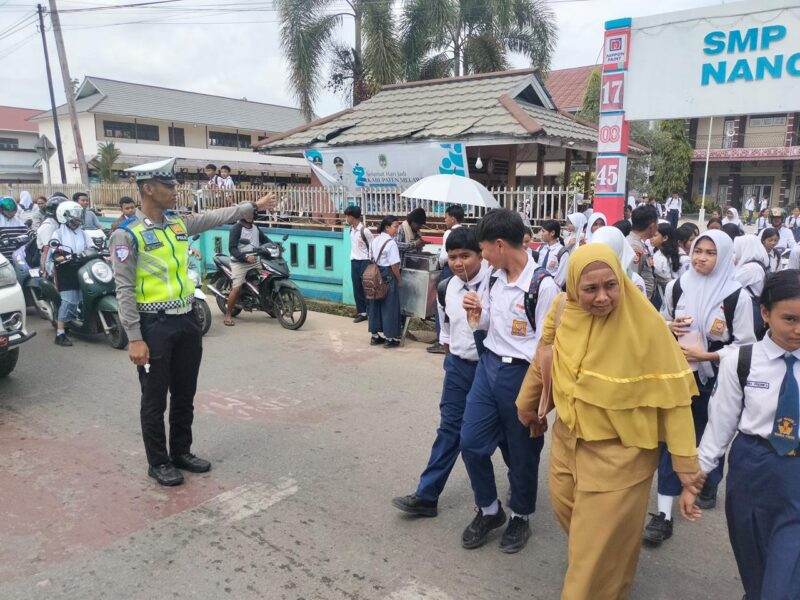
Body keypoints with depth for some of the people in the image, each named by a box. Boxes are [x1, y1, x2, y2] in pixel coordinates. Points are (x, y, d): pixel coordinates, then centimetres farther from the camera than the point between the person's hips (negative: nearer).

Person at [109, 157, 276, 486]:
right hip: (154, 325, -6)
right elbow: (125, 290, -14)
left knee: (185, 395, 17)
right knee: (155, 400, 7)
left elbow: (217, 216, 16)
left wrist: (254, 206, 13)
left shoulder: (179, 222, 6)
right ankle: (158, 463, 24)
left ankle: (182, 452, 34)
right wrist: (135, 338, -16)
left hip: (187, 320, 7)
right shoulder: (127, 234, -13)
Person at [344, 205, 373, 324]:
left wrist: (370, 263, -9)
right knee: (357, 288, 9)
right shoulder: (351, 229, 7)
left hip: (364, 262, -7)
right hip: (354, 262, 7)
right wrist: (352, 257, 14)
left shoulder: (364, 230, -16)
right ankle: (362, 312, 17)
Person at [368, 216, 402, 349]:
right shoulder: (391, 243, -17)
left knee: (376, 304, 13)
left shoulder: (375, 240, 8)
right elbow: (394, 265, -18)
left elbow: (371, 259, 11)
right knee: (389, 306, 1)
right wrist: (399, 280, -7)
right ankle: (389, 338, 8)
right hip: (388, 276, -8)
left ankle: (375, 336, 22)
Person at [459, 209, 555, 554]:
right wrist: (477, 314, -5)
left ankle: (520, 517, 37)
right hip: (488, 365, 6)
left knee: (522, 453, 12)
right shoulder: (494, 278, 3)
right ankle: (488, 510, 32)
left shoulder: (543, 286, -18)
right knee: (471, 442, 8)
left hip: (522, 374, -6)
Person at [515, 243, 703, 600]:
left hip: (619, 450, -5)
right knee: (566, 508, 24)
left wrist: (685, 461, -15)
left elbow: (672, 395, -18)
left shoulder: (645, 324, -23)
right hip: (567, 436, 5)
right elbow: (545, 357, 6)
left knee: (602, 537, 7)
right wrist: (528, 404, 17)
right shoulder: (564, 309, -11)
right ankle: (582, 556, 54)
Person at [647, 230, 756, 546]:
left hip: (714, 378, -1)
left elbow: (745, 345, -8)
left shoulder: (737, 295, -11)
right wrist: (669, 326, -9)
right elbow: (661, 321, 13)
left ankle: (708, 484, 47)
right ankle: (664, 513, 3)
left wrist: (705, 355, -18)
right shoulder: (676, 287, -1)